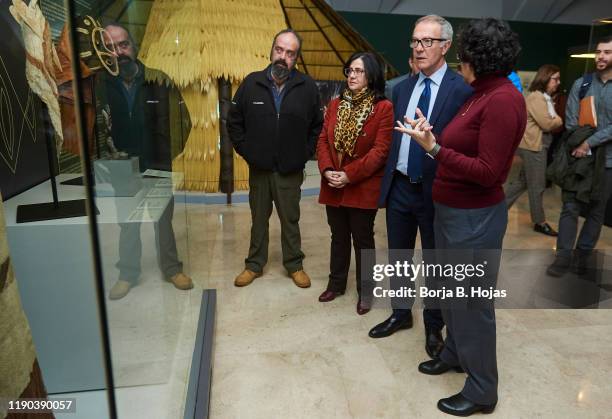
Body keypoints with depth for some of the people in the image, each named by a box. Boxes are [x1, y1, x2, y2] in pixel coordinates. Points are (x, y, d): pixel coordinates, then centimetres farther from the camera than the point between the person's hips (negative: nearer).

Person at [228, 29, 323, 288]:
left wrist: (304, 155, -3)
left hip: (291, 171, -1)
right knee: (258, 220, 14)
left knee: (290, 220, 11)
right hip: (258, 169, 1)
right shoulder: (252, 83, -3)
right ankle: (254, 265, 30)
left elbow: (317, 127, 4)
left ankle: (295, 265, 28)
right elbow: (234, 122, 5)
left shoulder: (307, 87, -5)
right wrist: (246, 151, -1)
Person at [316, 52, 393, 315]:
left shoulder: (383, 108, -8)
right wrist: (327, 170, -11)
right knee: (338, 237, 18)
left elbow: (380, 150, -14)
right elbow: (323, 141, 5)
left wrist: (349, 175, -19)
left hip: (363, 188, -5)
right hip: (333, 187, 5)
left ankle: (365, 291, 24)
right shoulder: (335, 105, 9)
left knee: (363, 240, 8)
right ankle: (336, 283, 35)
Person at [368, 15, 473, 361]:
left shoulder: (462, 89, -11)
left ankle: (434, 326, 33)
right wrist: (388, 179, 9)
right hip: (399, 187, 6)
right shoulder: (403, 88, 8)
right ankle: (401, 314, 39)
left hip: (434, 191, -5)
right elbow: (394, 138, 11)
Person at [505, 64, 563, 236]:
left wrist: (555, 120, -8)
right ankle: (540, 222, 15)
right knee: (537, 186, 2)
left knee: (523, 181, 15)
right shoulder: (536, 97, -16)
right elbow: (547, 124, -19)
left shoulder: (546, 97, 14)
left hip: (538, 145, 10)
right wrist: (560, 120, -2)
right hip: (533, 146, -10)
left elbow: (552, 121, 12)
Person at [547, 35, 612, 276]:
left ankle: (583, 255, 20)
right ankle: (563, 256, 4)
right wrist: (579, 147, -9)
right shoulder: (581, 84, 4)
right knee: (570, 206, -1)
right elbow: (571, 121, 0)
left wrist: (589, 142, -16)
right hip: (579, 154, 1)